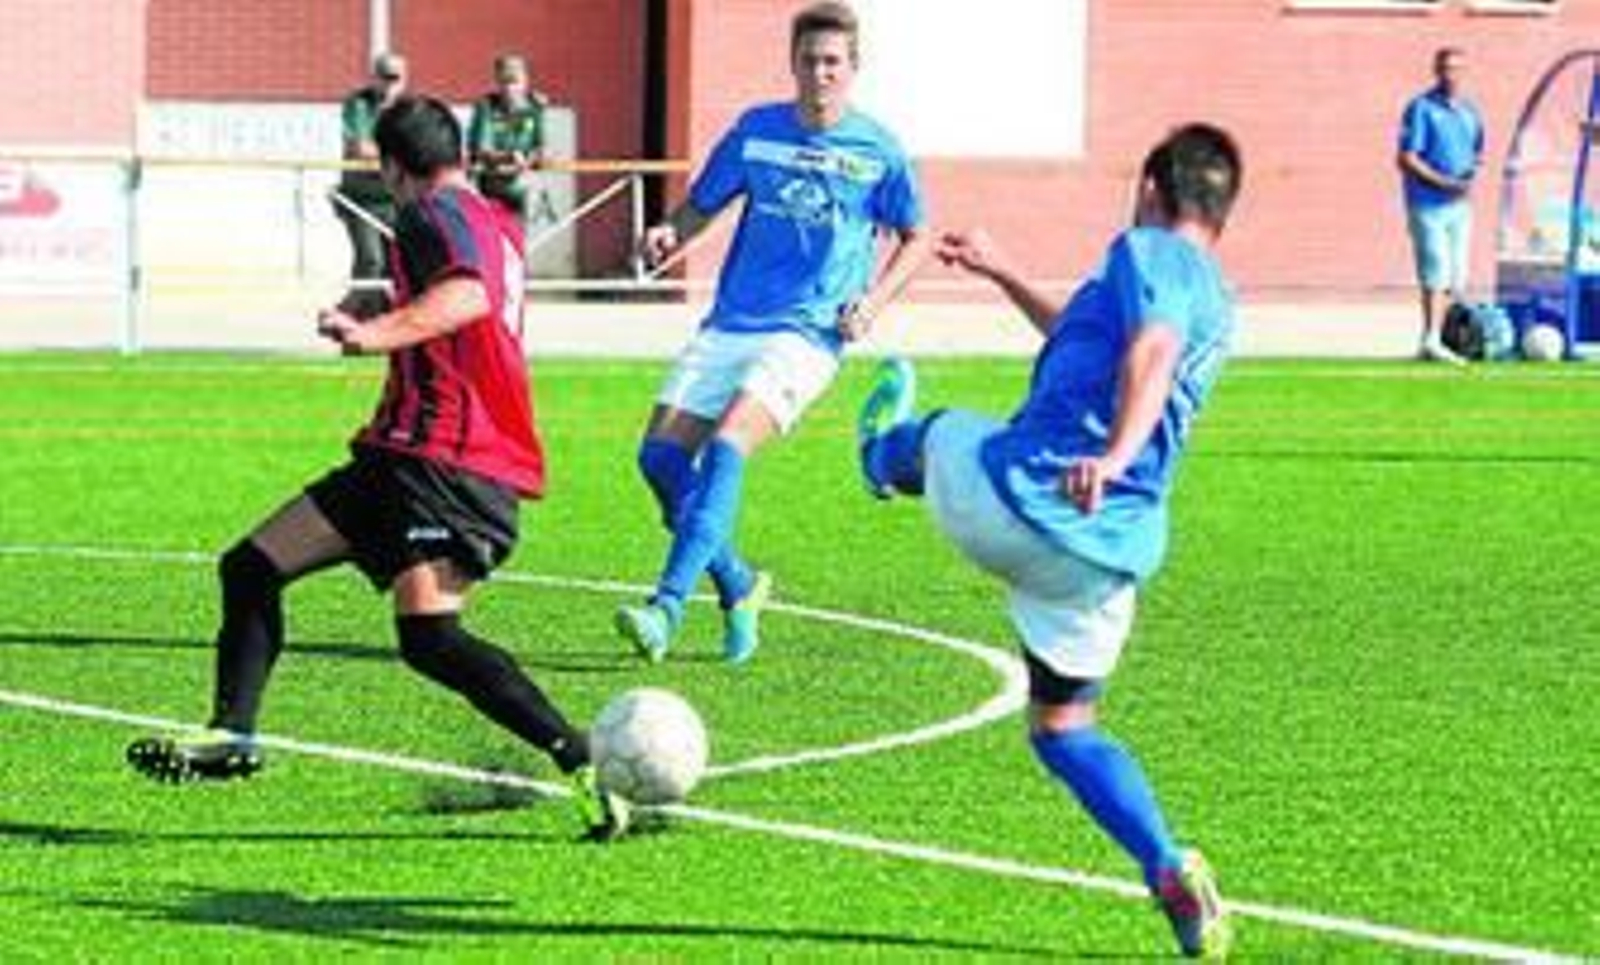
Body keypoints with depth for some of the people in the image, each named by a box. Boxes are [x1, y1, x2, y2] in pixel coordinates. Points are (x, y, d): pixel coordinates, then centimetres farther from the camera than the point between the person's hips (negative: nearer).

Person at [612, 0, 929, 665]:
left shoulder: (878, 151, 0)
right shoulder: (757, 130, 6)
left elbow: (915, 239, 12)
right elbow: (701, 207, 14)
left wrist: (874, 300, -4)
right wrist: (669, 235, -8)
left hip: (807, 333, -4)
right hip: (731, 324, 4)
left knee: (725, 449, -25)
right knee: (662, 456, -7)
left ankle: (666, 609, -29)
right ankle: (737, 587, 15)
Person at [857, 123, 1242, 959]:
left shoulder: (1146, 252, -6)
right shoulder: (1216, 300, 20)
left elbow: (1150, 352, -28)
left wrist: (1113, 456, -43)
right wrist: (1004, 278, 50)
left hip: (1022, 494, -6)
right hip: (1115, 546, 6)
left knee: (935, 437, 30)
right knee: (1063, 725, 19)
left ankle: (882, 461, 66)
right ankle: (1169, 870, -3)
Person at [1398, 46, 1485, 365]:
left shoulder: (1469, 111, 14)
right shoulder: (1421, 108, -6)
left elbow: (1477, 153, 25)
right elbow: (1406, 159, -11)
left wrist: (1472, 171, 1)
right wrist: (1443, 182, -19)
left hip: (1460, 205, 7)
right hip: (1428, 204, -7)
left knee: (1456, 278, 7)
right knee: (1437, 271, -15)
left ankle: (1433, 340, 14)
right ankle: (1431, 341, -18)